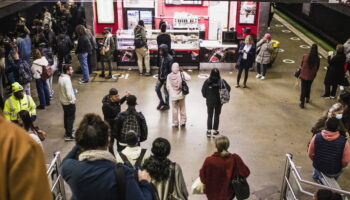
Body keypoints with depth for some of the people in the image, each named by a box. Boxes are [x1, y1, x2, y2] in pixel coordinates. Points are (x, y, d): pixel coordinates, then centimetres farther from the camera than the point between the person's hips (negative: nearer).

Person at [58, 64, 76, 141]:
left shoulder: (60, 77, 0)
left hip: (63, 101, 9)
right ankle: (69, 135, 7)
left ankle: (68, 131, 39)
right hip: (69, 102, -9)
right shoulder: (67, 80, -27)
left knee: (66, 116, 22)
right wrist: (72, 100, -14)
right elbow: (69, 93, -28)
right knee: (71, 118, 2)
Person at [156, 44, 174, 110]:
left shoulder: (170, 59, -23)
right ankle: (161, 102, 31)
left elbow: (171, 70, -20)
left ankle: (166, 105, 25)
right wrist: (159, 74, 13)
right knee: (157, 88, 12)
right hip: (161, 76, 8)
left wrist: (167, 79, -19)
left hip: (166, 77, -8)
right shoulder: (162, 56, 1)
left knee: (166, 91, 6)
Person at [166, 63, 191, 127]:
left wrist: (170, 93, 9)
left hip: (173, 95, 0)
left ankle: (175, 123, 18)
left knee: (175, 109, 11)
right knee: (182, 108, 15)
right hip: (181, 94, 0)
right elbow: (188, 78, -18)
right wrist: (183, 72, -7)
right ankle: (183, 122, 22)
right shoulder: (181, 74, -12)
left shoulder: (169, 76, -10)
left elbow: (168, 86, -7)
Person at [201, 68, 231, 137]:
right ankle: (215, 130, 19)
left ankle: (209, 131, 15)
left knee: (210, 116, 14)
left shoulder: (207, 81, -13)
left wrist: (207, 97, 6)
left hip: (209, 102, 0)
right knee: (217, 116, 13)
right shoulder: (222, 81, -13)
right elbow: (228, 88, -10)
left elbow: (203, 91, -11)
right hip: (219, 102, 0)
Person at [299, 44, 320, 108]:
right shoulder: (317, 58, -12)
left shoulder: (305, 56, -15)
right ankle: (307, 98, 43)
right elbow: (317, 68, -1)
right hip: (311, 76, 2)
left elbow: (302, 65, -4)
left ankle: (302, 103, 2)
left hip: (304, 75, -2)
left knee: (303, 88, 5)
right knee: (308, 87, 24)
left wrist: (300, 74, 10)